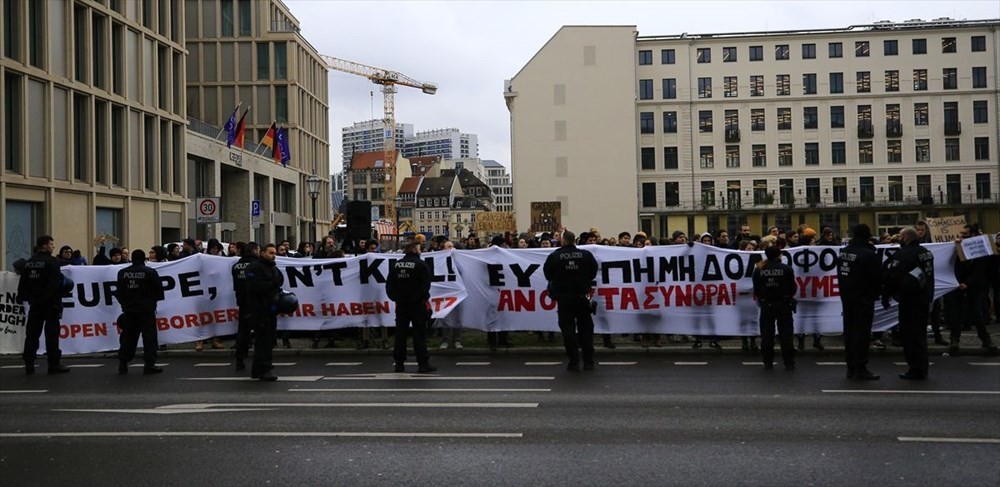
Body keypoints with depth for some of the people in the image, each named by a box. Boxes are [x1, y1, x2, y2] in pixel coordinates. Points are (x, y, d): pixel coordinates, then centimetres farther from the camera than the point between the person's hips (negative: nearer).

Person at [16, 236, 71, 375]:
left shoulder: (29, 263, 10)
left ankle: (29, 365, 10)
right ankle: (54, 364, -2)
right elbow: (55, 284, -19)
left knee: (32, 334, 9)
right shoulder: (51, 262, -12)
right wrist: (58, 303, -17)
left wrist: (21, 297, 16)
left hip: (35, 304, 7)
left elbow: (23, 283, 11)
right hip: (50, 304, -7)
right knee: (51, 334, -3)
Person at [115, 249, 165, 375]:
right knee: (149, 337, 0)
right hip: (146, 309, -4)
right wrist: (152, 299, 16)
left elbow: (119, 291, 9)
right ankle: (149, 364, -4)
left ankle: (123, 365, 11)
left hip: (129, 309, 4)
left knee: (127, 337, 10)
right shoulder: (150, 272, -8)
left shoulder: (122, 273, 3)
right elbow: (159, 290, -4)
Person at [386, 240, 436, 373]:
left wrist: (395, 298, 8)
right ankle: (423, 363, -3)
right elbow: (425, 285, -16)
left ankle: (399, 363, 11)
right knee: (419, 333, -1)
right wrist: (424, 298, -4)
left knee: (400, 333, 9)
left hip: (401, 304, 5)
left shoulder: (396, 264, 7)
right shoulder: (421, 265, -10)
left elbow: (389, 284, 5)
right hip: (417, 304, -5)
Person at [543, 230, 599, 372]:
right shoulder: (586, 254, -3)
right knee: (586, 328, 11)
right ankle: (589, 361, 12)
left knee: (568, 329, 3)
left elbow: (548, 275, 0)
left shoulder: (554, 256, -8)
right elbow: (593, 272, 5)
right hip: (582, 296, 2)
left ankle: (574, 362, 0)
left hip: (563, 297, -2)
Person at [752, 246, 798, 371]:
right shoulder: (787, 269, -6)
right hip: (784, 304, -1)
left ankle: (768, 362, 8)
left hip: (766, 305, 1)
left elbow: (756, 290, 2)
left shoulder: (759, 270, -1)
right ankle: (789, 363, 3)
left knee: (766, 335, 6)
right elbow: (792, 288, -3)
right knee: (786, 334, 3)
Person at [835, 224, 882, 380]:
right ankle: (860, 368, -4)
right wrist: (877, 293, 4)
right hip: (863, 299, -7)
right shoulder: (869, 255, -17)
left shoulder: (843, 252, 6)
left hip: (846, 297, 7)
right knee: (862, 332, -4)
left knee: (849, 331, 11)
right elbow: (877, 278, -12)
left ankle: (851, 367, 15)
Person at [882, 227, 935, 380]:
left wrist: (885, 296, -10)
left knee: (909, 334, -3)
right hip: (924, 299, 9)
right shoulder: (925, 252, 13)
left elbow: (891, 277, -20)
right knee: (920, 334, 15)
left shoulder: (903, 254, -16)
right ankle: (922, 370, 21)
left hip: (909, 300, -9)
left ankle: (916, 370, -3)